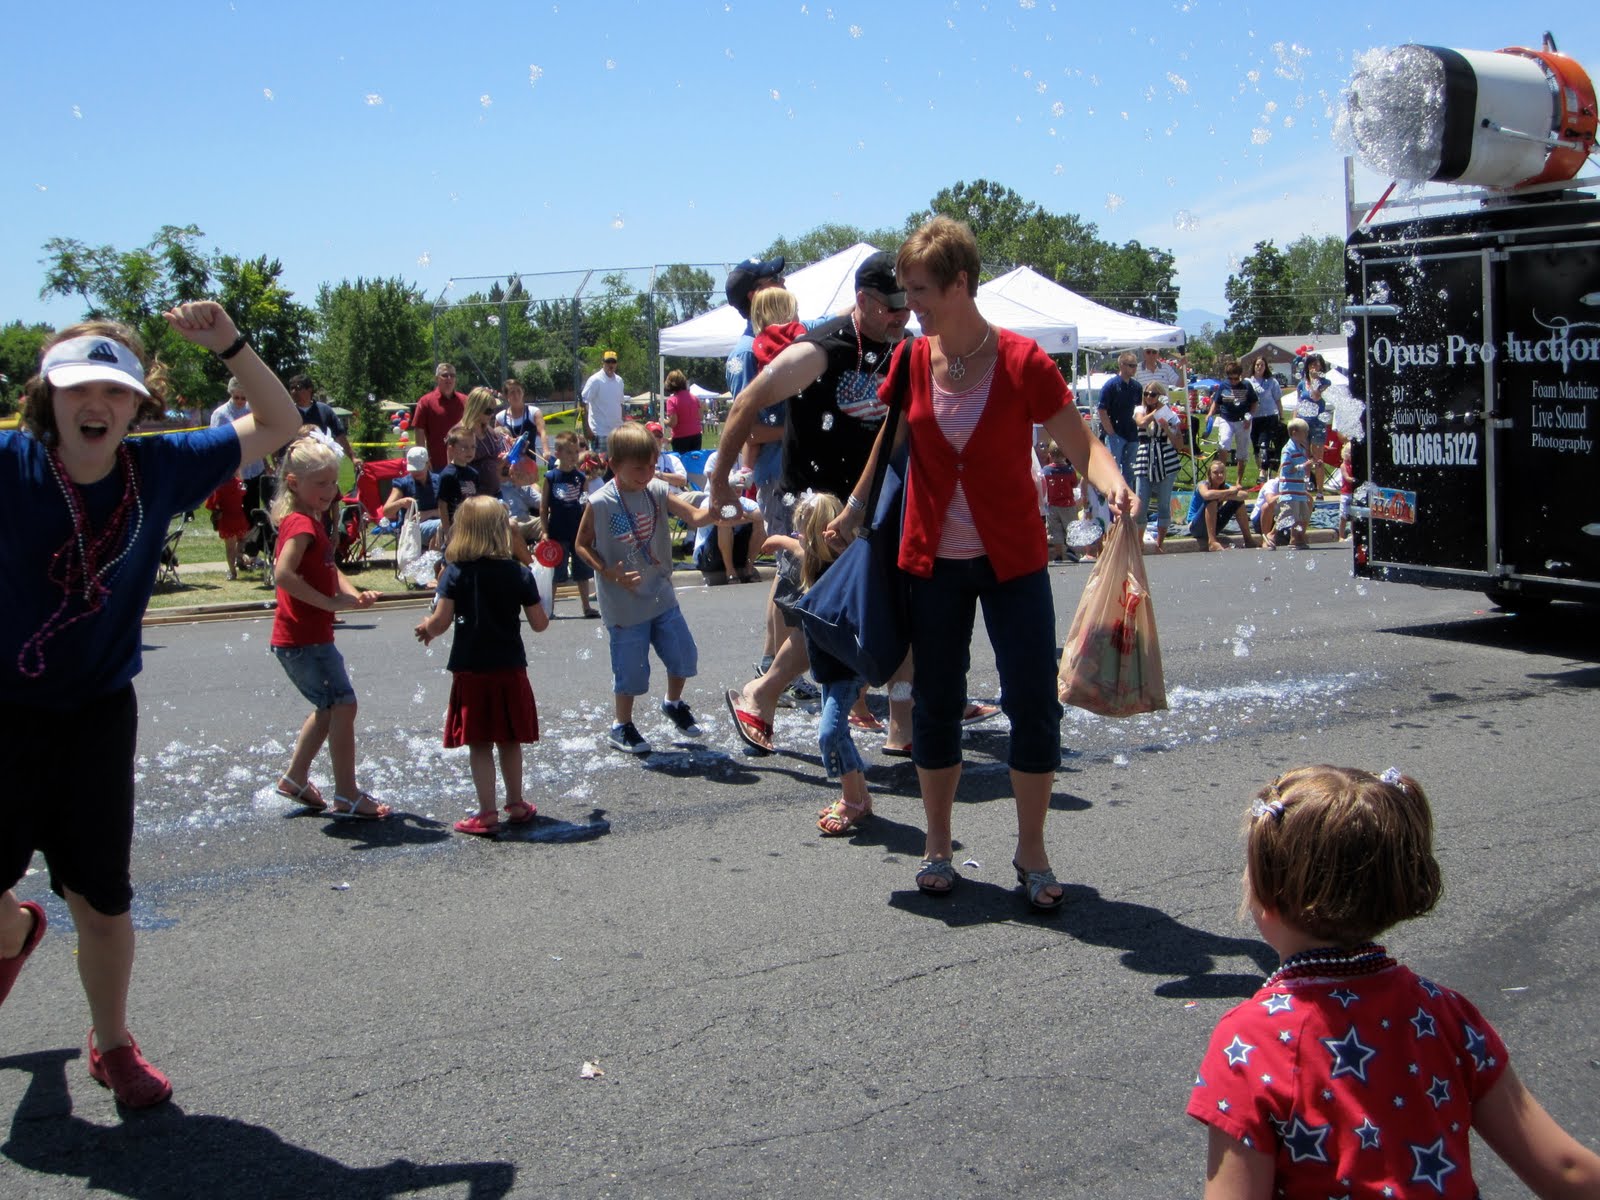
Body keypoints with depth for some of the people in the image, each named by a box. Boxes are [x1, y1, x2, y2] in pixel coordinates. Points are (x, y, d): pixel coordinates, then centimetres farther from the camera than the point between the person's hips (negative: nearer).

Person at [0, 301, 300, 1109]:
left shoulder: (161, 468, -7)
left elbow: (277, 425, 0)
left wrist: (230, 346, -16)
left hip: (97, 715, 1)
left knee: (102, 902, 6)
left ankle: (113, 1045, 29)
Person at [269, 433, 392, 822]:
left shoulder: (314, 521, 13)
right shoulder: (301, 523, -17)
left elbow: (329, 570, 15)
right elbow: (284, 574, -30)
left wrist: (354, 594, -4)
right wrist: (331, 602, -26)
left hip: (312, 635, 10)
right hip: (301, 639, -10)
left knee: (329, 708, 21)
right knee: (343, 705, -8)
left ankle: (295, 778, 34)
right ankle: (346, 797, -1)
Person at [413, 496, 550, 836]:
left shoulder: (455, 572, -7)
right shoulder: (519, 573, -4)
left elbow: (441, 620, -10)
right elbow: (539, 624, -1)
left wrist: (426, 629, 12)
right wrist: (543, 609, 21)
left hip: (470, 669, -1)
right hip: (510, 668, 2)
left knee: (479, 744, 4)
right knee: (509, 740, 15)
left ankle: (487, 814, 5)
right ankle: (516, 805, 26)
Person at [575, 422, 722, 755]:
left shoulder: (657, 491, -4)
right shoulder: (600, 503, -16)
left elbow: (693, 516, -11)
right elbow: (582, 545, -7)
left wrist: (715, 511, -33)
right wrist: (609, 572, -20)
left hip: (662, 596, 5)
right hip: (624, 604, -5)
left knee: (684, 655, 11)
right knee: (630, 669, 4)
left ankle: (673, 703, 40)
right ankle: (621, 726, 26)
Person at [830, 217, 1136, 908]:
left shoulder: (1023, 362, -12)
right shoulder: (910, 361, -1)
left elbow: (1081, 446, -11)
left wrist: (1113, 485, -31)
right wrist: (853, 511, 17)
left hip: (1011, 560, -3)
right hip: (932, 560, 3)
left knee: (1033, 706, -3)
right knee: (935, 704, 9)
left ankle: (1031, 851, 15)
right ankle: (937, 846, 25)